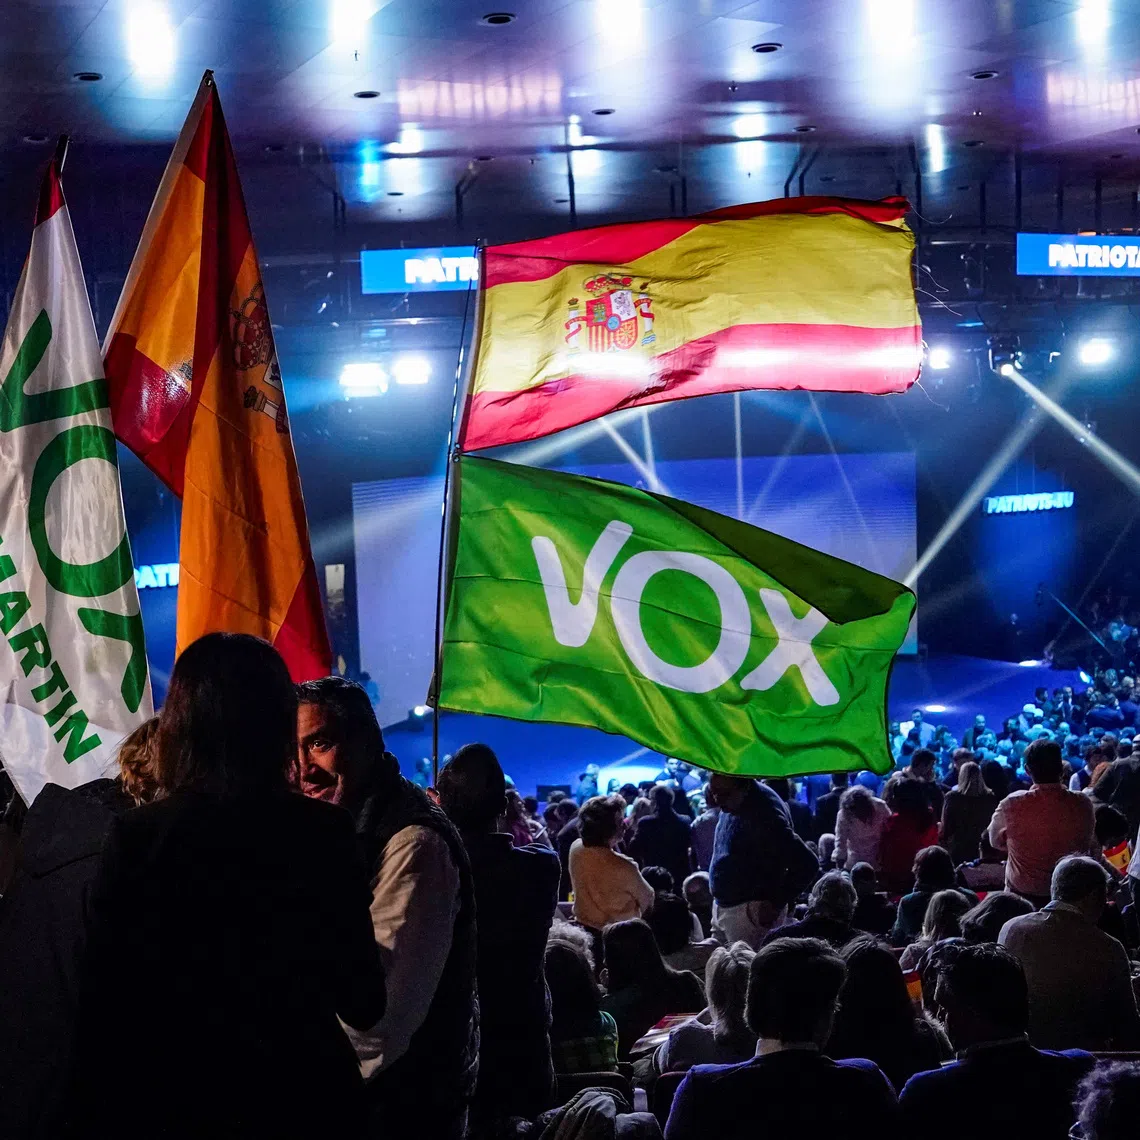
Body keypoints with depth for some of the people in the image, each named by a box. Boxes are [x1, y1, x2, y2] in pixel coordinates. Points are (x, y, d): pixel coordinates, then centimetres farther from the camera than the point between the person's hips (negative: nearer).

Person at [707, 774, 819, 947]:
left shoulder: (763, 815, -24)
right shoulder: (733, 804, 2)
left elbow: (807, 864, -25)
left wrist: (775, 903, -18)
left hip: (752, 913, -9)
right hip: (724, 906, 9)